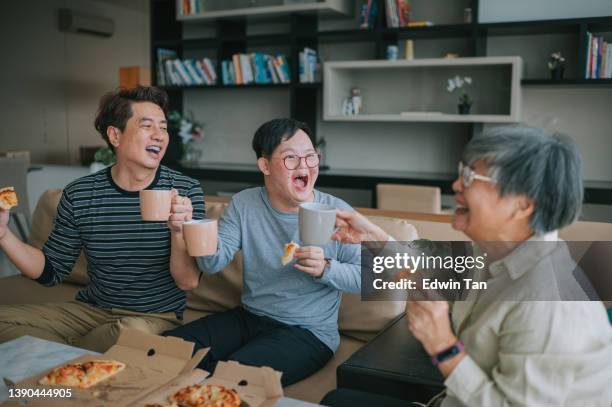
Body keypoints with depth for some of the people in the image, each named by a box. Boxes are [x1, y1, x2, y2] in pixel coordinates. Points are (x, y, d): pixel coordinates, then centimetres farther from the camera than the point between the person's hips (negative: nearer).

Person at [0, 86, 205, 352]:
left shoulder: (186, 191, -9)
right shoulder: (78, 195, -3)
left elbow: (187, 282, -10)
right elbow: (51, 272, 5)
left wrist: (178, 230, -29)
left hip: (154, 317, -2)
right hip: (89, 310, 3)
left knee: (132, 332, -36)